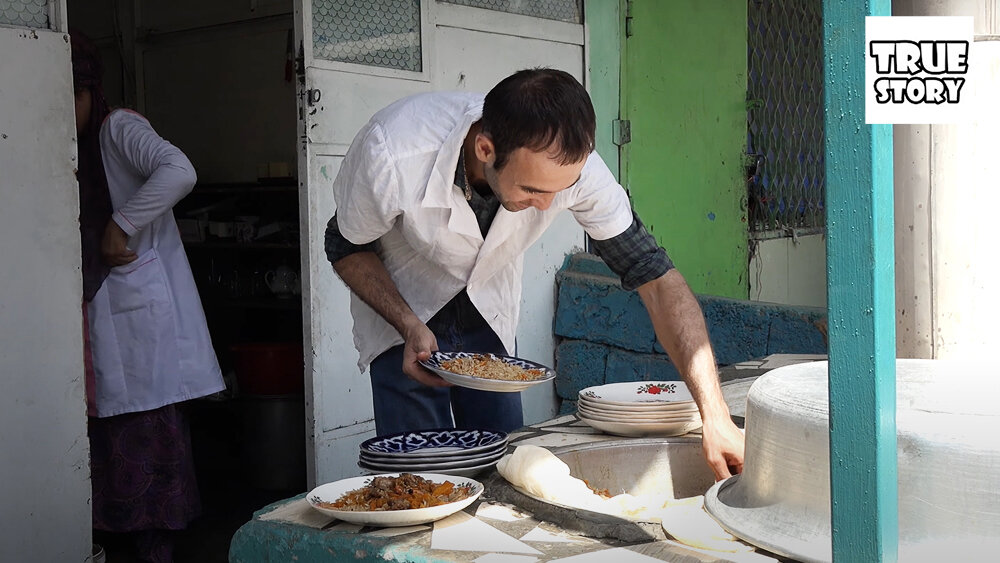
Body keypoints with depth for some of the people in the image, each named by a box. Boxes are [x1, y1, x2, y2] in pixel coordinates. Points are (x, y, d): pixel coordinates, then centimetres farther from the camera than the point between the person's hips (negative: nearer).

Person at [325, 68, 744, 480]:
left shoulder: (572, 163, -30)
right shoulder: (391, 153, -36)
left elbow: (654, 275, -25)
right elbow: (347, 248, -16)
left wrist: (715, 416, -33)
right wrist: (410, 326, -32)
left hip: (489, 314, 3)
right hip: (399, 309, -2)